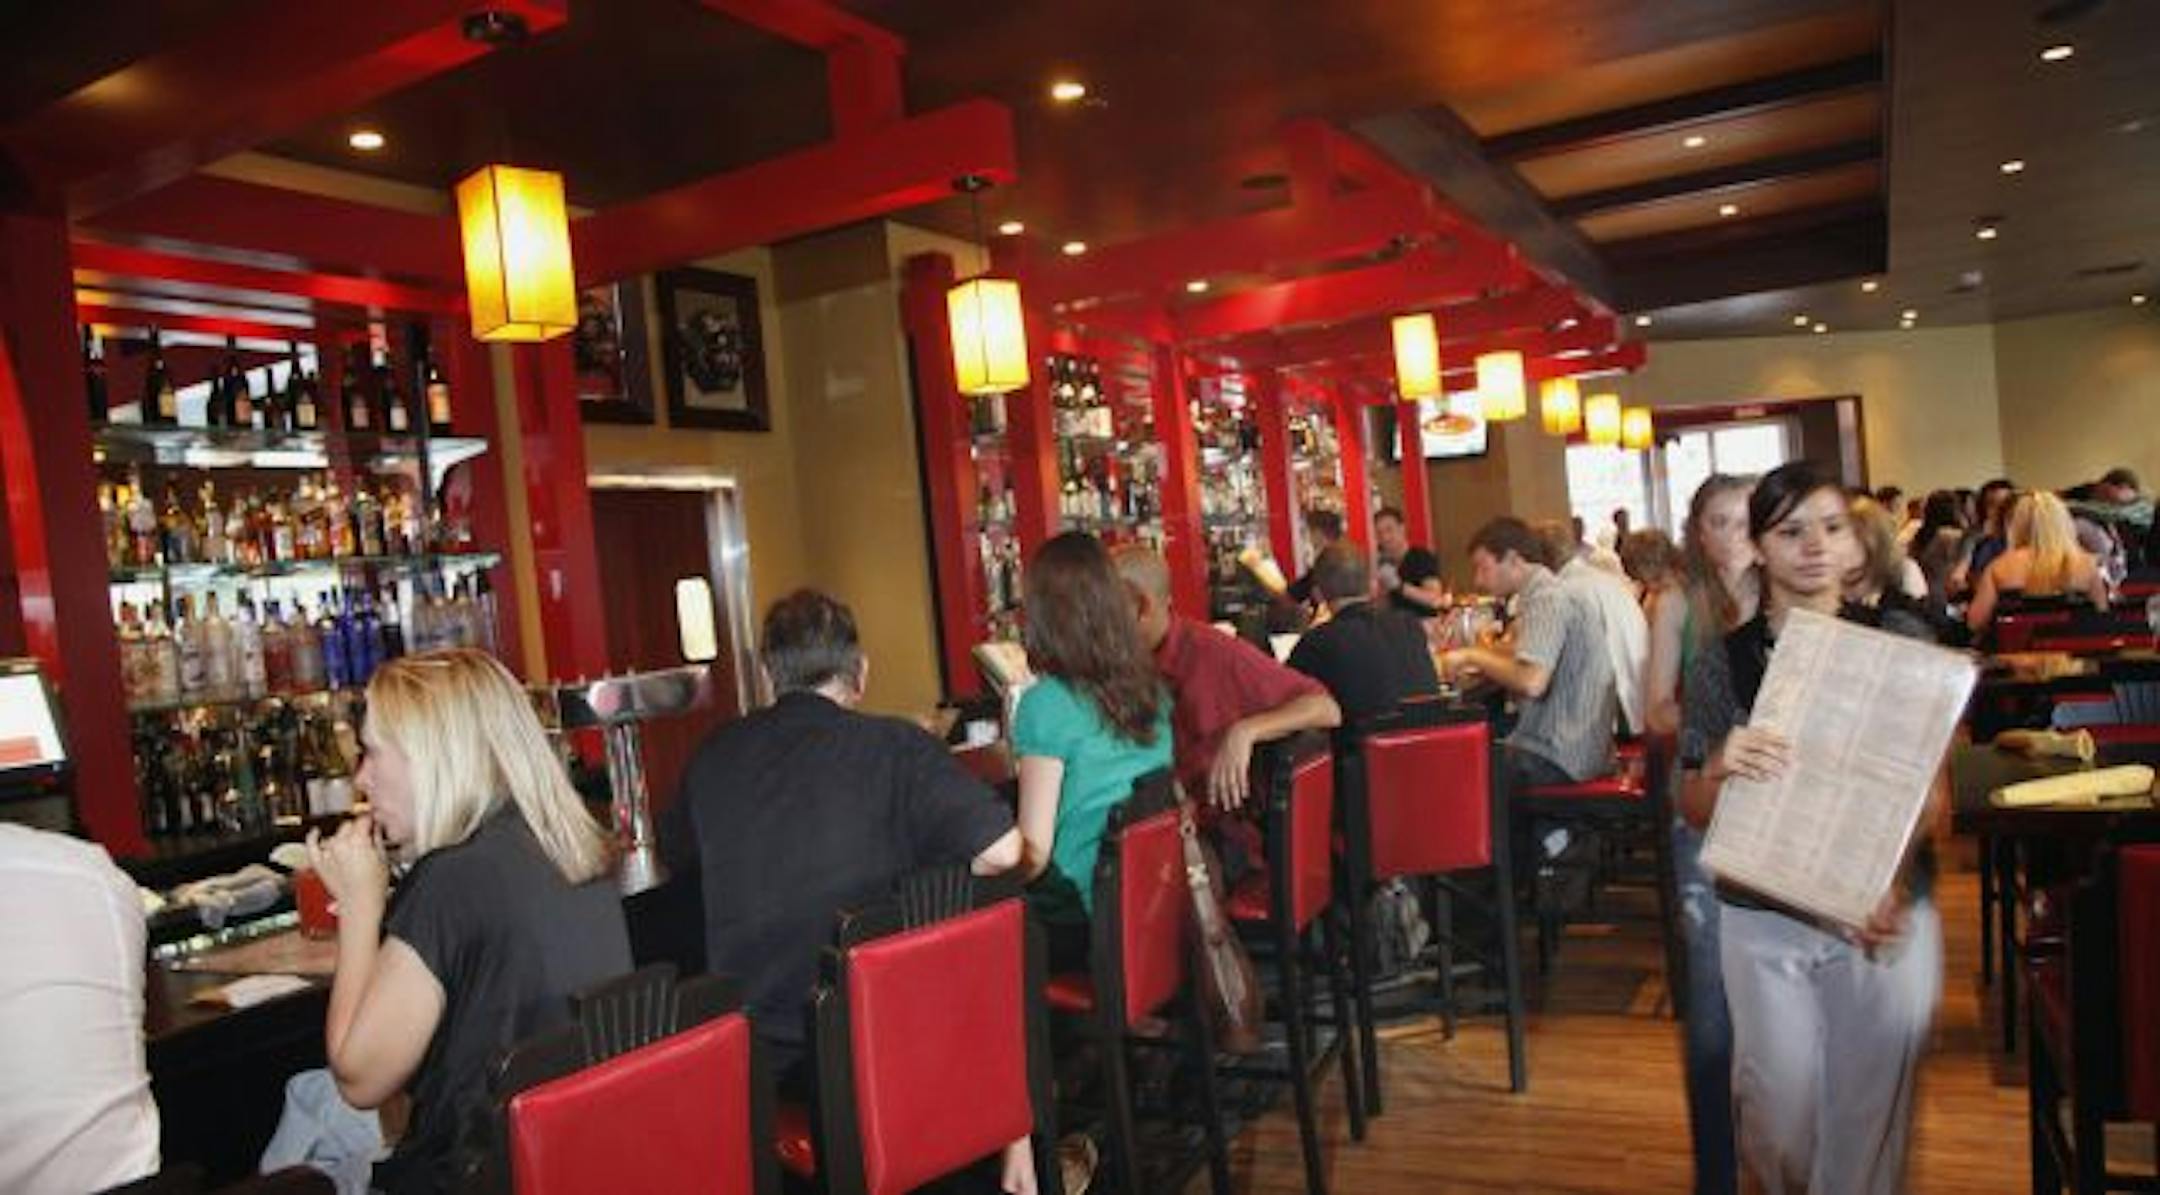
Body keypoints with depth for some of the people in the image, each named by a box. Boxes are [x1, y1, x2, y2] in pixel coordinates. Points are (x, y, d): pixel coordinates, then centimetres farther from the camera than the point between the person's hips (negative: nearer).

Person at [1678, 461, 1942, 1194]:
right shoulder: (1722, 663, 1)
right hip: (1762, 921, 0)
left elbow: (1935, 785, 1)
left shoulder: (1903, 640, 1)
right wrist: (1721, 769, -21)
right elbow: (1693, 808, 2)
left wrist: (1892, 882, -17)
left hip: (1888, 913, 0)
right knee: (1779, 1115, 6)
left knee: (1872, 1110, 4)